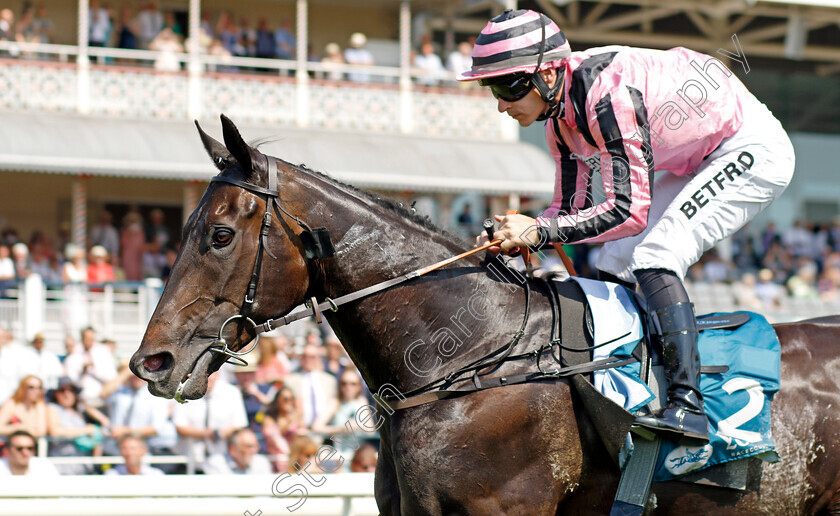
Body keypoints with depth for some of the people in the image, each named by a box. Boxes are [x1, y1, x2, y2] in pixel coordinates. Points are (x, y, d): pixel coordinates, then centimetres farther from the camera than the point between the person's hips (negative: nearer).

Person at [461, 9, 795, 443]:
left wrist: (540, 231, -33)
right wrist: (516, 236, -13)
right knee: (613, 266, 6)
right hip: (703, 163, 10)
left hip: (753, 152, -10)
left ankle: (688, 405, -29)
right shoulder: (561, 118, -2)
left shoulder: (608, 94, -31)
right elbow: (572, 207, 5)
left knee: (653, 258, -23)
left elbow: (629, 210, -33)